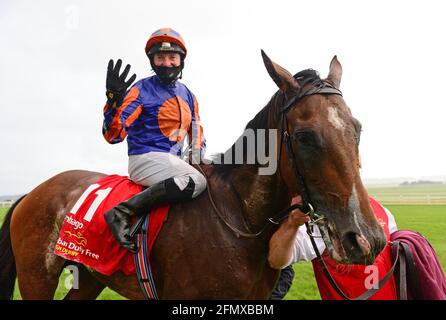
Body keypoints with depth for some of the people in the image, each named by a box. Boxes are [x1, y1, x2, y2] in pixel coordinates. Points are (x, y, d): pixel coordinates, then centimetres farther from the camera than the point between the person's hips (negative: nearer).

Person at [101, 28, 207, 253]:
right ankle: (121, 213, -31)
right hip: (145, 159, -8)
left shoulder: (188, 96, 15)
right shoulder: (142, 90, -4)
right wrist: (114, 99, -27)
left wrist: (198, 159, 5)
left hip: (172, 161, 8)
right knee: (196, 182, -32)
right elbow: (113, 135, -12)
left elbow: (197, 134, 24)